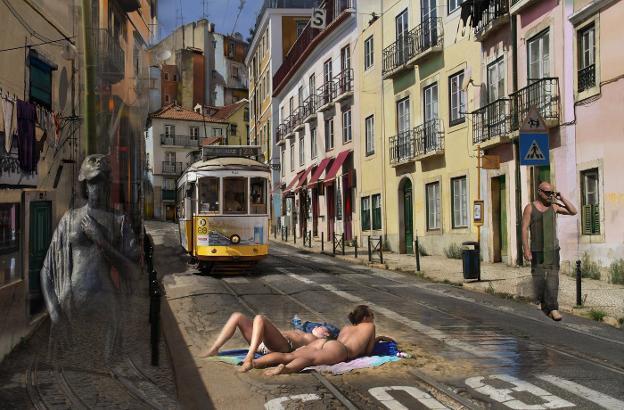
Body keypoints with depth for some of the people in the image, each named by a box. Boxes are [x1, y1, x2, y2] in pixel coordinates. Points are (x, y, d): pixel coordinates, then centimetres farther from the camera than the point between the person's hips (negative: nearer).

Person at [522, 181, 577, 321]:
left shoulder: (554, 206, 7)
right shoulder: (530, 208, -1)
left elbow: (573, 211, 7)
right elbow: (524, 229, -4)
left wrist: (561, 197, -2)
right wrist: (526, 249, -12)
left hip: (553, 249, 2)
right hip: (537, 251, -1)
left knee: (553, 278, -9)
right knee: (539, 279, 0)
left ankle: (552, 308, -11)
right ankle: (545, 306, 14)